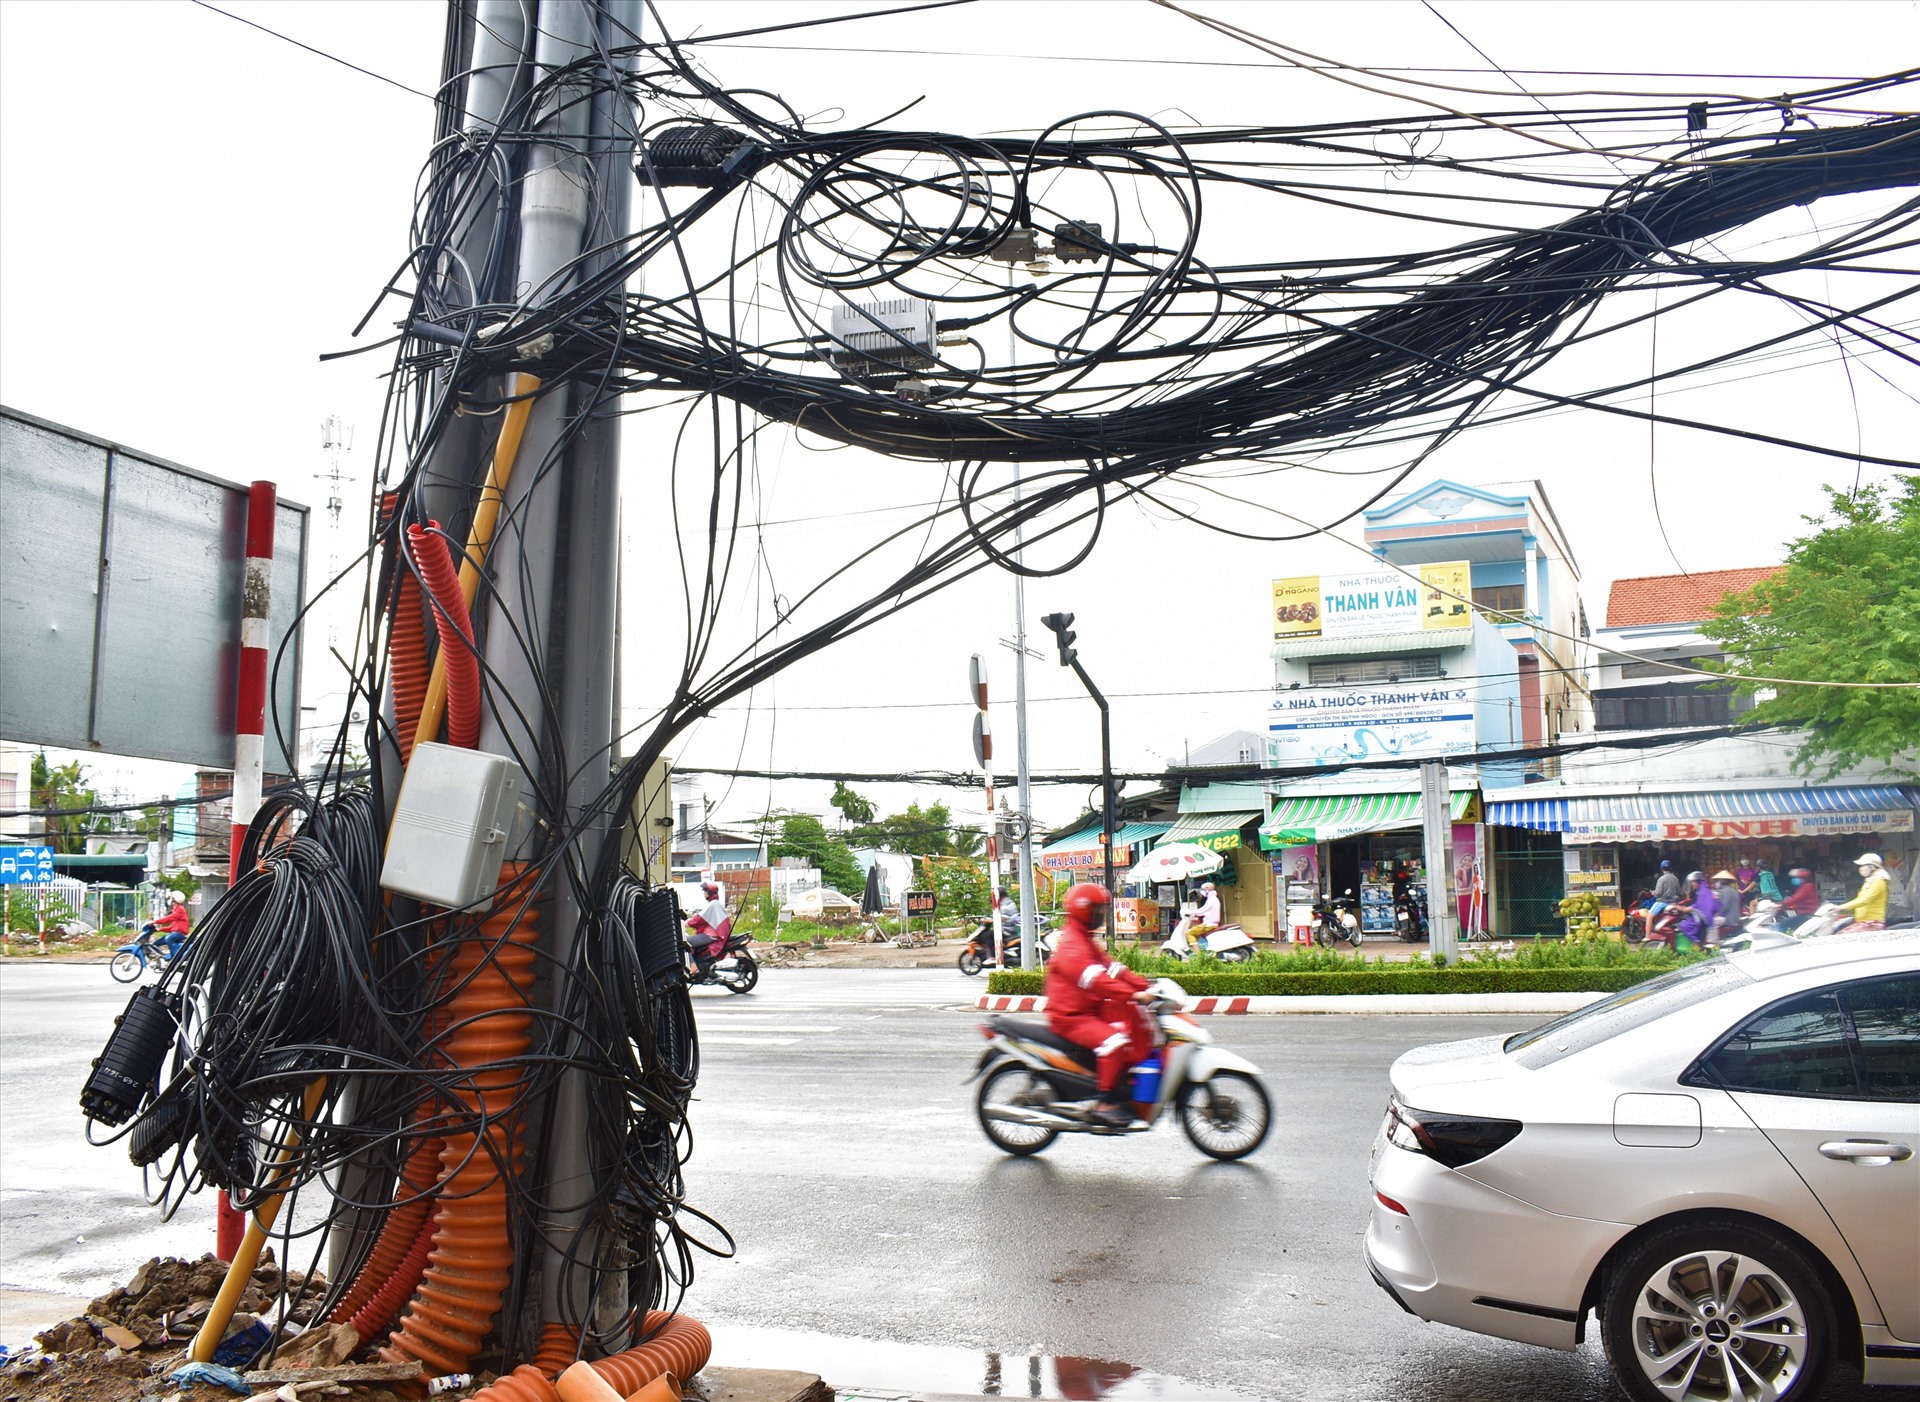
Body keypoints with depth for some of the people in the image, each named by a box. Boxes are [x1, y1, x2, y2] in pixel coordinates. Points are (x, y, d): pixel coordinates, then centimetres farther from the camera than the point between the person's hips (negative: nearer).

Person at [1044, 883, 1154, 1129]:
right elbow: (1097, 981, -28)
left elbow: (1114, 969, 12)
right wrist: (1133, 995, -35)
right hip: (1069, 1017, -10)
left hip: (1090, 1011, 10)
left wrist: (1146, 986, -1)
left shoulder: (1088, 942, 20)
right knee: (1113, 1041, -30)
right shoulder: (1071, 945, -16)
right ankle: (1106, 1104, -24)